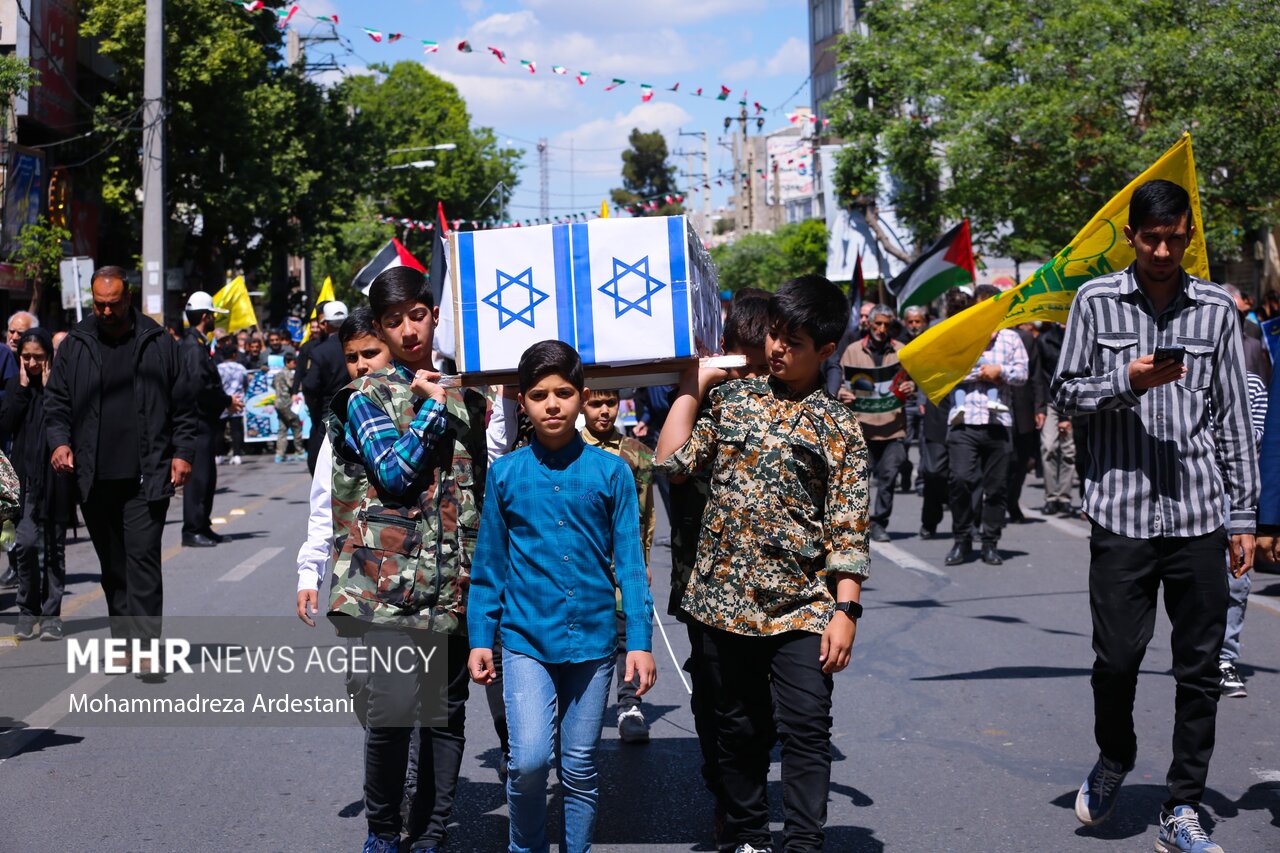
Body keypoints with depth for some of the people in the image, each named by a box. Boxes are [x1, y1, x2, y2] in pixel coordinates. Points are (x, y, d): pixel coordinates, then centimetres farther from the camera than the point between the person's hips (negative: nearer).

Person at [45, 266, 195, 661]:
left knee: (142, 558, -9)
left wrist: (183, 452, -2)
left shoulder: (158, 343, 4)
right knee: (112, 565, 10)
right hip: (95, 479, 3)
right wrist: (60, 440, -6)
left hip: (146, 476, -3)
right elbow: (56, 401, 11)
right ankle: (123, 641, 20)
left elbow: (183, 404, 7)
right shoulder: (76, 344, 9)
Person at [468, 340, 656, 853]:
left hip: (592, 639, 1)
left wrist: (640, 641, -2)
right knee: (529, 759, -13)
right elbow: (489, 565, 7)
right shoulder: (505, 474, 1)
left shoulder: (611, 472, 0)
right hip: (526, 640, -1)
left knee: (580, 768, 9)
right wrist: (481, 638, 6)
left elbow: (630, 562, 1)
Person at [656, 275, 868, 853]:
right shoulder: (731, 398, 9)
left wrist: (845, 610, -9)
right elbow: (673, 461, -1)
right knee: (738, 729, 12)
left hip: (802, 606, -2)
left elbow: (847, 528, -2)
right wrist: (692, 385, 3)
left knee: (806, 728, -8)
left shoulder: (837, 426, 1)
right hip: (726, 599, 3)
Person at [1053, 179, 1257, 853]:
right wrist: (1128, 381, -14)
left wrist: (1243, 514, 6)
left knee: (1200, 669, 4)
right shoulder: (1096, 302, 3)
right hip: (1121, 510, -1)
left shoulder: (1216, 309, 7)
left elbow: (1232, 417, 9)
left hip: (1199, 516, 2)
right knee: (1117, 656, 0)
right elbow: (1066, 391, 5)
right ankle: (1113, 761, 30)